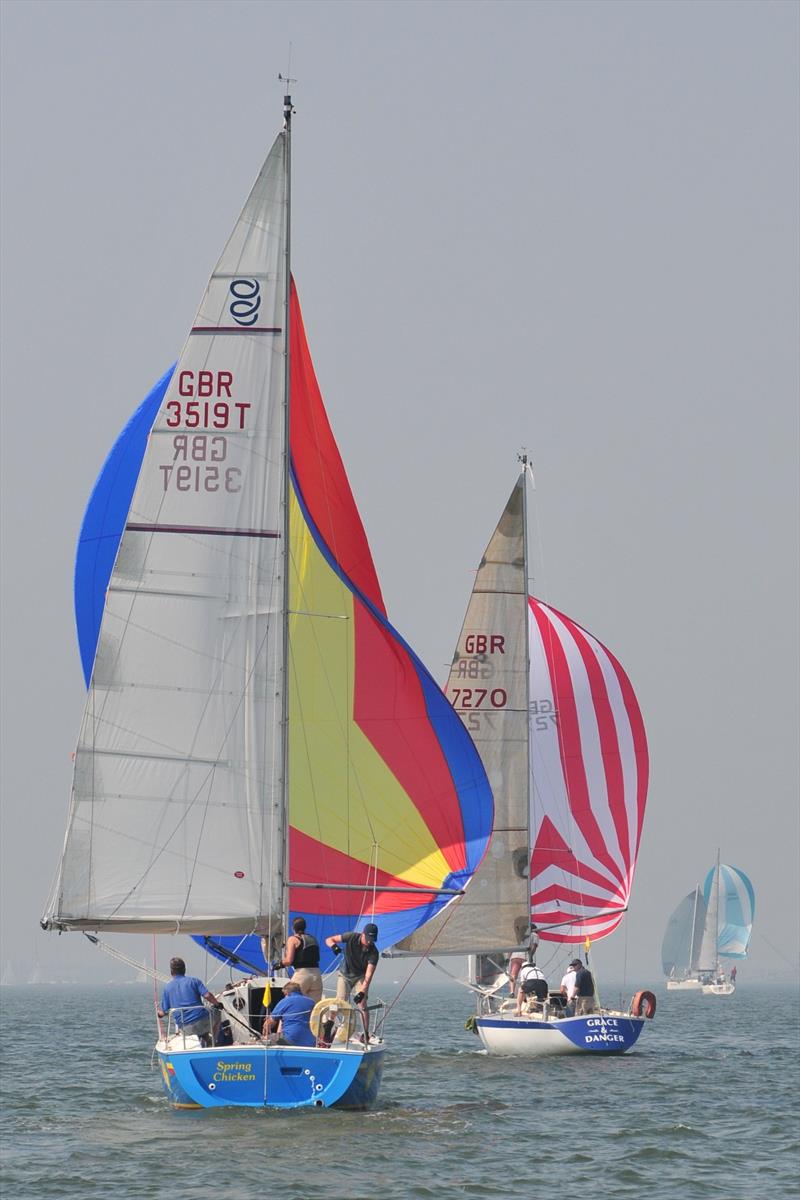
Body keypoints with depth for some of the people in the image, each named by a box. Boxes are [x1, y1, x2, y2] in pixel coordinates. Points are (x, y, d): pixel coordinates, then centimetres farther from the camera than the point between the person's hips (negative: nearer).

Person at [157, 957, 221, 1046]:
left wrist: (158, 1012, 31)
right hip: (201, 1020, -4)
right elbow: (207, 995, -10)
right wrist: (217, 1004, 8)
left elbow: (164, 1012, 8)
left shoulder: (167, 988, 6)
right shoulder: (193, 980, 1)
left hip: (185, 1028, 4)